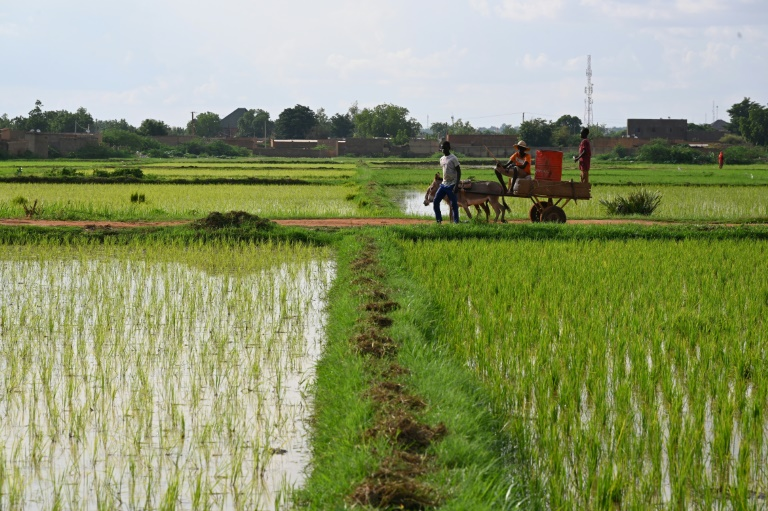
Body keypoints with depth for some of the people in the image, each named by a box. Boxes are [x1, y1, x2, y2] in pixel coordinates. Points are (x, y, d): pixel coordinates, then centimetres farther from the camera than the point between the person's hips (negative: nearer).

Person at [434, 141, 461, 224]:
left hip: (451, 185, -8)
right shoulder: (442, 159, 11)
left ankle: (456, 222, 4)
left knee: (454, 204, -4)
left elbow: (459, 172, -13)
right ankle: (439, 220, 10)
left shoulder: (453, 158, -11)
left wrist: (456, 185, -20)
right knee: (435, 202, 2)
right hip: (443, 185, 8)